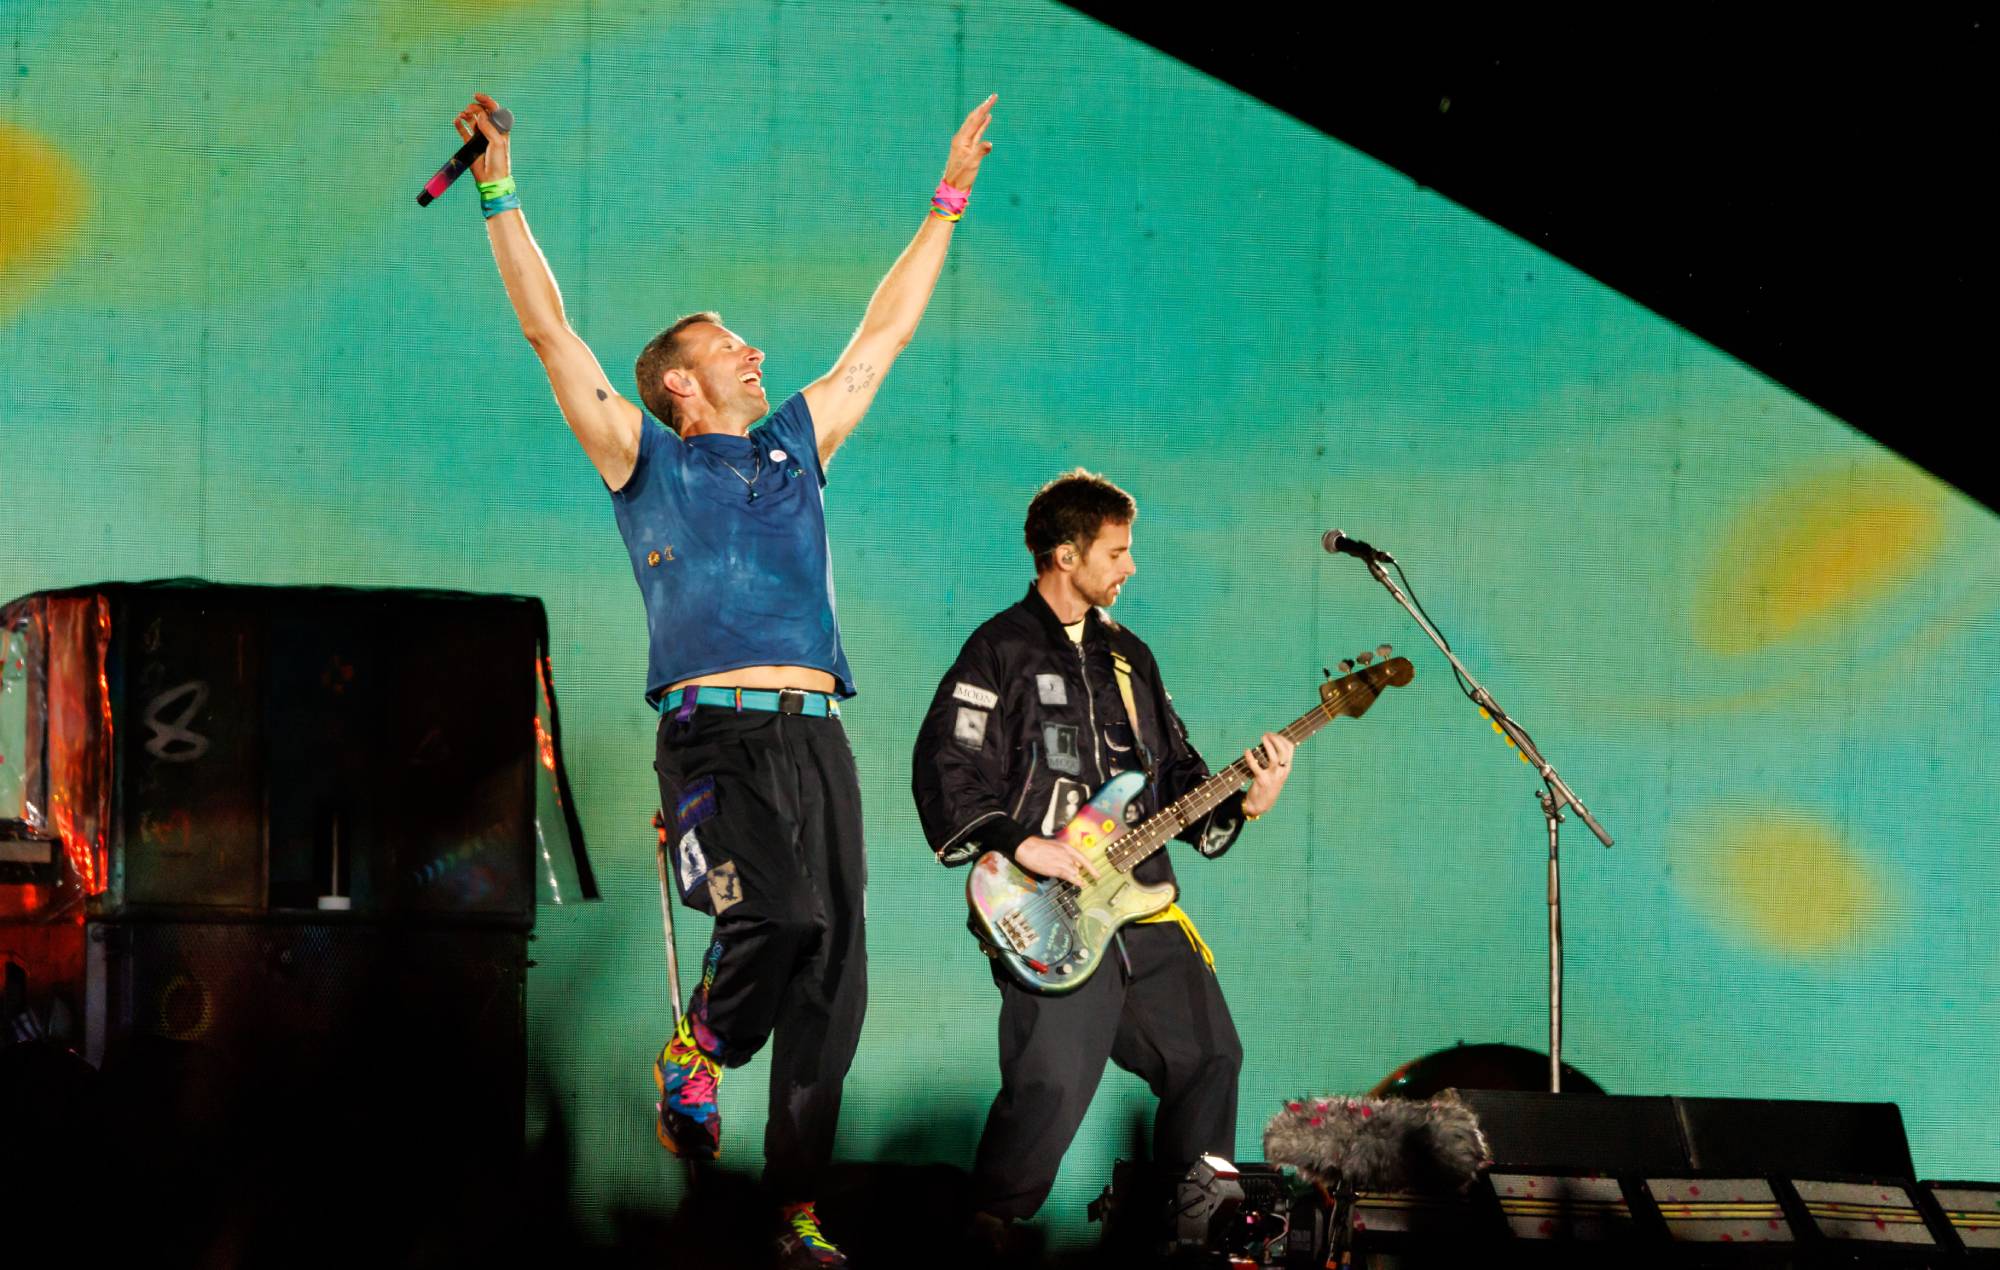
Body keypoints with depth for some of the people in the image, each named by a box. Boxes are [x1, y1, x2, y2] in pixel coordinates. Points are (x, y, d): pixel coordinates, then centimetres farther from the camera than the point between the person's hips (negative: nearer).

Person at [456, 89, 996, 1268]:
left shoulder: (796, 445, 24)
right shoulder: (646, 459, 10)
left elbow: (885, 333, 31)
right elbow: (549, 328, 6)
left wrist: (948, 201, 33)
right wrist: (501, 191, 2)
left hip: (815, 735, 5)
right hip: (717, 736, -5)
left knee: (833, 972, -1)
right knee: (777, 920, -26)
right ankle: (698, 1049, 7)